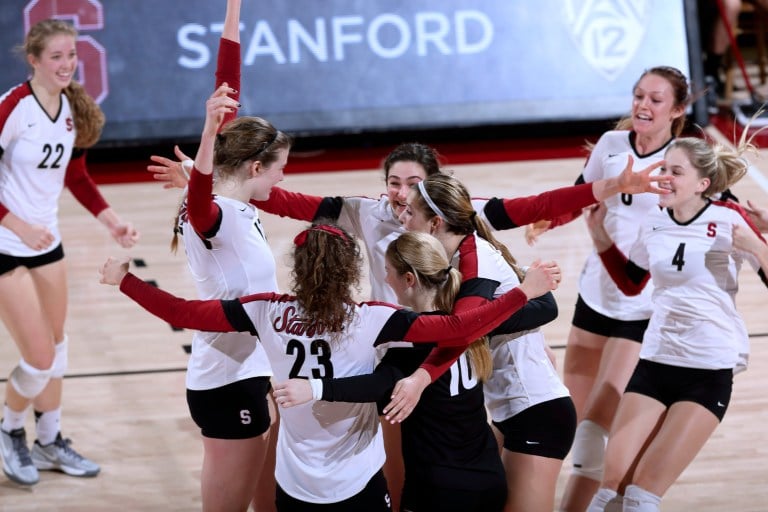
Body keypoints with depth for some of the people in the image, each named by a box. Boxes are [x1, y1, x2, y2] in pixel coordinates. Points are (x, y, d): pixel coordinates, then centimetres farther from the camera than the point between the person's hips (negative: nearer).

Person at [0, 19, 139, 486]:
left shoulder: (73, 108, 1)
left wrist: (112, 222, 4)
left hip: (48, 244, 7)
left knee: (56, 348, 16)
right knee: (40, 360, -6)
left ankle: (50, 443, 33)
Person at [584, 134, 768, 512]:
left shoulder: (728, 220, -12)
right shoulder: (653, 221, 4)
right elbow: (630, 284, 21)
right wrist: (601, 237, 8)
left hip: (710, 370, -4)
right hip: (654, 361, 5)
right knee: (612, 481, -3)